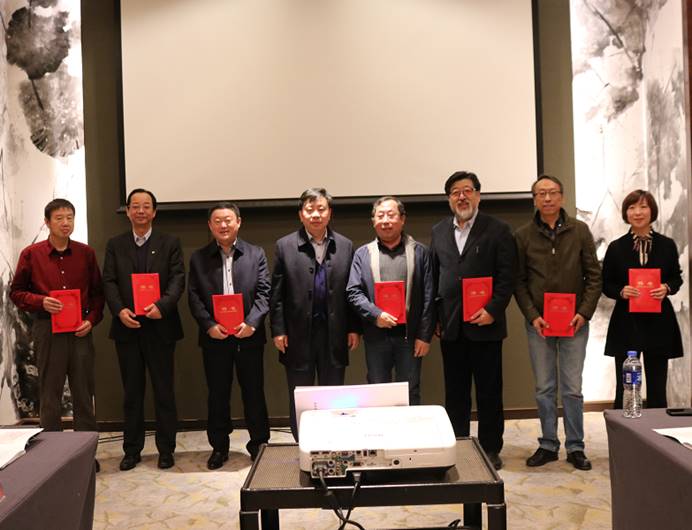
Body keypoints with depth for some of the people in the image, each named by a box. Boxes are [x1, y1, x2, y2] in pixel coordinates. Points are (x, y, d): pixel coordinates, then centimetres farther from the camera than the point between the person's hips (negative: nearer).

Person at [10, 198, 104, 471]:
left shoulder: (86, 253, 5)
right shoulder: (31, 254, 1)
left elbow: (97, 292, 8)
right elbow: (16, 292, 6)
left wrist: (91, 320, -6)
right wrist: (41, 302, -12)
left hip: (80, 330, 1)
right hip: (47, 329, -1)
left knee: (84, 393, 7)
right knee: (50, 394, 6)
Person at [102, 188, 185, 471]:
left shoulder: (170, 243, 4)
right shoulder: (115, 244, 10)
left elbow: (178, 279, -5)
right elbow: (109, 281, 2)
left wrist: (162, 305, -21)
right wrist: (119, 310, -14)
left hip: (160, 326, -2)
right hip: (127, 328, 2)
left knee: (164, 391, 5)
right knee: (132, 392, 11)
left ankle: (166, 448, 17)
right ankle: (132, 449, 22)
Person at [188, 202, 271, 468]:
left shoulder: (256, 254, 5)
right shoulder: (199, 258, 7)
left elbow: (264, 292, -2)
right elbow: (194, 297, 1)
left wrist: (251, 322, -15)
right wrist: (209, 325, -13)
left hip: (249, 335, -1)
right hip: (214, 336, 1)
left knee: (254, 392, 7)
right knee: (217, 394, 9)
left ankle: (259, 445, 21)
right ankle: (219, 447, 23)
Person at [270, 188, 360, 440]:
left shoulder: (345, 246, 4)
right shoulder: (285, 246, 0)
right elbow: (276, 293, -1)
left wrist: (354, 328, 2)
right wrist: (278, 330, -5)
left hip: (334, 333, 1)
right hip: (298, 334, -1)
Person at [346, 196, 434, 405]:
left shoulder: (419, 252, 5)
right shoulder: (363, 254, 7)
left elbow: (428, 296, 1)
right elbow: (353, 292, 2)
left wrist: (425, 335, -4)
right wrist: (375, 315, -14)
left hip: (409, 335, -1)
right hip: (376, 335, 1)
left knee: (411, 394, 8)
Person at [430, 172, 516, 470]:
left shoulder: (497, 230, 0)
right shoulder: (438, 232, 11)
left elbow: (507, 277, -4)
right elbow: (433, 277, 11)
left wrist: (492, 310, -14)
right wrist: (435, 318, 4)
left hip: (484, 324, -3)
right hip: (450, 326, 3)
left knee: (489, 392, 6)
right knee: (455, 392, 10)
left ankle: (490, 449, 19)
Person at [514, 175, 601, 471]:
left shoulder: (579, 231, 2)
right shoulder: (523, 236, 2)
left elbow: (594, 276, 2)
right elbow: (518, 281, 3)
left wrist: (584, 313, -8)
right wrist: (532, 316, -8)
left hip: (574, 322, 0)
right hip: (538, 323, 1)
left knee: (572, 389, 4)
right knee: (544, 389, 8)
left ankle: (575, 447, 17)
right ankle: (548, 445, 20)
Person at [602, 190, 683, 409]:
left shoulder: (667, 245, 4)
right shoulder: (616, 247, 1)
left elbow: (677, 277, 11)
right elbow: (606, 284, 4)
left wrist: (667, 288, -10)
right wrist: (621, 291, -16)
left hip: (659, 324, 1)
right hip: (626, 324, -1)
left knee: (657, 388, 10)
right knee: (624, 389, 2)